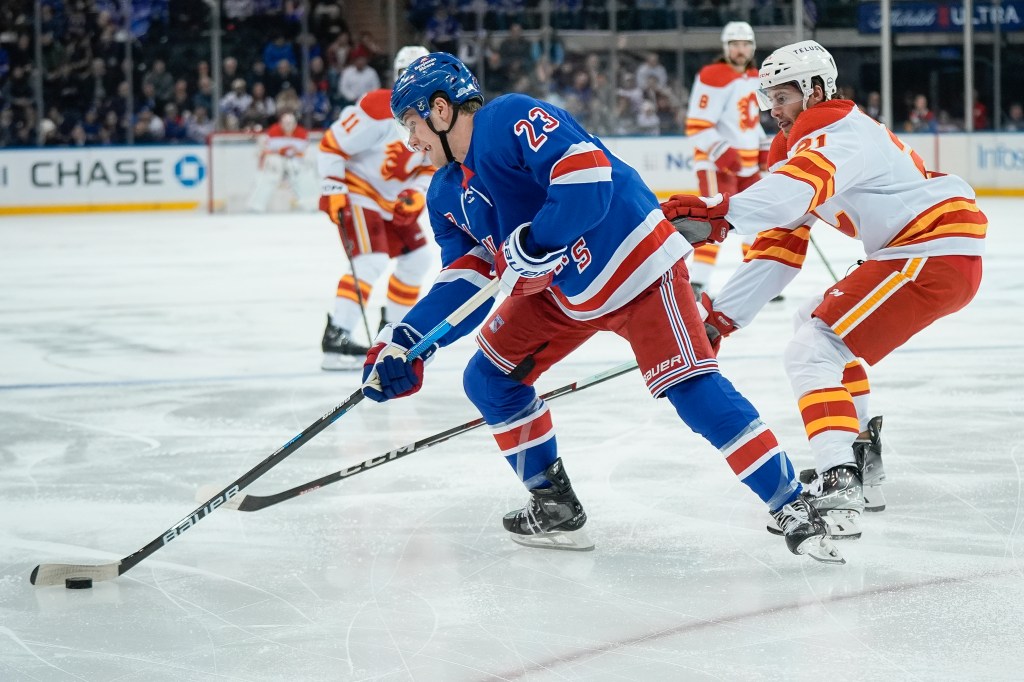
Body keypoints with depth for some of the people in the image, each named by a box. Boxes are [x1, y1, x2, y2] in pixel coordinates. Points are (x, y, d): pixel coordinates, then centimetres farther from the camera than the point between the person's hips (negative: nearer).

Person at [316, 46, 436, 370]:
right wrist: (332, 190, -24)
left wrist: (416, 194, -8)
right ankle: (335, 339, -29)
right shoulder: (378, 108, -24)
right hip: (357, 193, -9)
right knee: (371, 262, -24)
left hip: (392, 200, 9)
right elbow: (331, 145, -21)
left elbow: (429, 167, 11)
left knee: (417, 258, 15)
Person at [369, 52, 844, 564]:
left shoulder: (512, 119, -19)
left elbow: (587, 176, -31)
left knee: (693, 390, -18)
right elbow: (464, 282, 8)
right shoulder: (446, 195, 9)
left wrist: (535, 245, -30)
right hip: (559, 293, 10)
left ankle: (793, 508, -14)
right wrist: (405, 340, -3)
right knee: (489, 380, 6)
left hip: (636, 266, -10)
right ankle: (555, 507, 17)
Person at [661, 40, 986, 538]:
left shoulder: (838, 133, -14)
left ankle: (839, 488, -34)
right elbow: (778, 247, 14)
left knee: (813, 352, -20)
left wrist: (721, 212, -53)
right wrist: (722, 316, 6)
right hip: (913, 253, 11)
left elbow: (795, 191, -38)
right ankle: (861, 456, 32)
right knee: (818, 322, 28)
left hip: (937, 254, -11)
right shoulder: (801, 147, 18)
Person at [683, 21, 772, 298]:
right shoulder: (713, 78, -17)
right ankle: (696, 283, -23)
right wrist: (722, 152, -29)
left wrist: (763, 147, 15)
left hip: (748, 161, 9)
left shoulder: (754, 77, 10)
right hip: (716, 161, -9)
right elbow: (697, 126, -20)